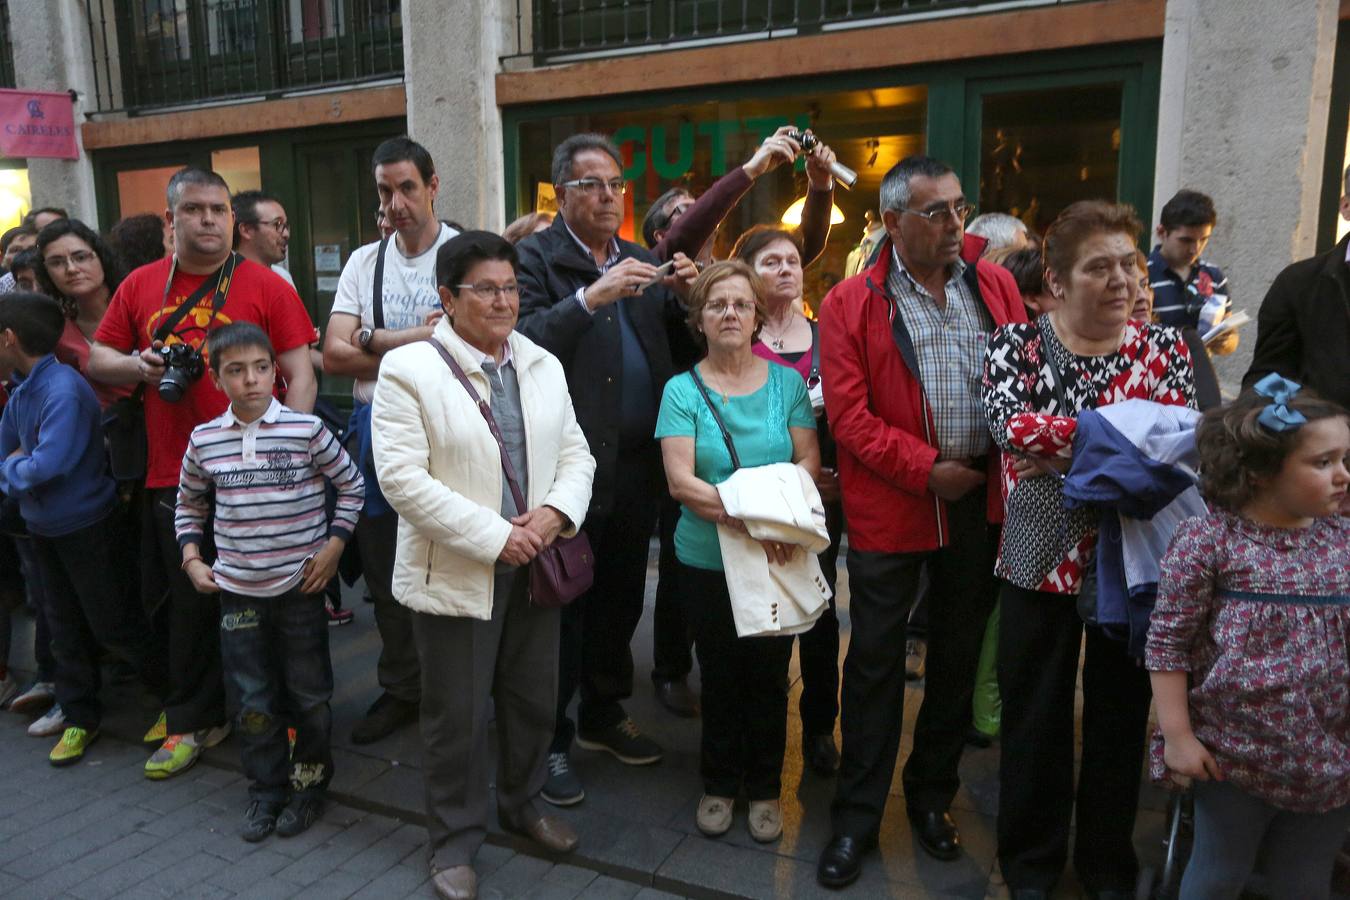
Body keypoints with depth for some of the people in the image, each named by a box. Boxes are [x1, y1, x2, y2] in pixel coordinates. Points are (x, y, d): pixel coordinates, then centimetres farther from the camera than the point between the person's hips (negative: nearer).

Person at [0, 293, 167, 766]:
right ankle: (80, 718, 30)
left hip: (86, 526, -9)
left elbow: (48, 465, -28)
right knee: (65, 625, 17)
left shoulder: (63, 391, -24)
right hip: (44, 526, 9)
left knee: (112, 624, 2)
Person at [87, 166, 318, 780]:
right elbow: (97, 359, 17)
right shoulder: (140, 286, 8)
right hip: (174, 476, 3)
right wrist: (139, 367, -6)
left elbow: (300, 375, -6)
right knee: (189, 603, 14)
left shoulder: (266, 287, -3)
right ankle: (193, 720, 31)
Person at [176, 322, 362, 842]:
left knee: (309, 694, 10)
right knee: (252, 700, 10)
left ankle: (309, 784, 29)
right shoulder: (204, 441, 0)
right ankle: (265, 790, 27)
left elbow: (352, 485, 1)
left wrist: (333, 545, -5)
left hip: (301, 585, -2)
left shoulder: (307, 430, -10)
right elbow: (188, 504, 16)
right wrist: (191, 558, 5)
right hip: (237, 589, 2)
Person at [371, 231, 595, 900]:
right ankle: (455, 842, 30)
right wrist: (494, 538, -20)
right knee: (458, 716, 8)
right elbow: (402, 477, -18)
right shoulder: (409, 369, -10)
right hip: (455, 574, -5)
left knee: (534, 700, 18)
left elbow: (575, 454, 8)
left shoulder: (543, 366, 8)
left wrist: (556, 512, -13)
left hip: (534, 566, 5)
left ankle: (521, 804, 43)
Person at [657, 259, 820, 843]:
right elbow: (680, 481, -14)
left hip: (778, 560, 1)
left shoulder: (786, 383, 1)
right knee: (720, 677, 14)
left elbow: (809, 460, -3)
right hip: (708, 560, -1)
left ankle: (765, 788, 32)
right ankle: (720, 784, 34)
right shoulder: (682, 390, -5)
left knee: (770, 676, 12)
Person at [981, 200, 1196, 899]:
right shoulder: (1016, 343, -5)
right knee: (1035, 718, 11)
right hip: (1041, 561, -2)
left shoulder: (1164, 347, 0)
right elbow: (1011, 425, -23)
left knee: (1120, 717, 15)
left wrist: (1055, 446, -22)